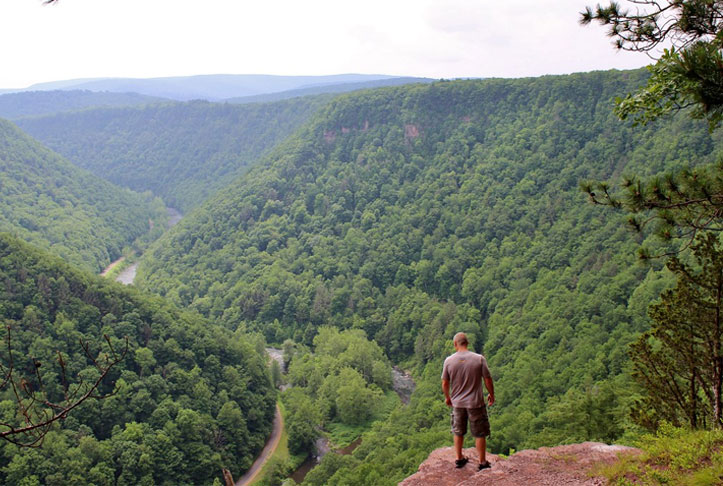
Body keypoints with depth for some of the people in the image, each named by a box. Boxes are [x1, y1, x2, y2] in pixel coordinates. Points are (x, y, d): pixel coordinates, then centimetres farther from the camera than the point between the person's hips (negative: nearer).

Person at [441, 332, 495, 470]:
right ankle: (482, 462, 21)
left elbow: (445, 383, -2)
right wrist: (491, 395, 10)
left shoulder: (449, 361, -9)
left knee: (458, 432, 21)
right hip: (476, 402, -2)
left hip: (457, 403, 2)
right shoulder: (479, 359, -13)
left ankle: (459, 459, 32)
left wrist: (447, 397, 16)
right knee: (480, 433, 12)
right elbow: (488, 380, -8)